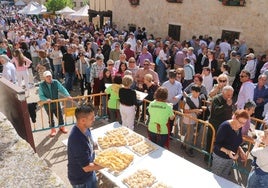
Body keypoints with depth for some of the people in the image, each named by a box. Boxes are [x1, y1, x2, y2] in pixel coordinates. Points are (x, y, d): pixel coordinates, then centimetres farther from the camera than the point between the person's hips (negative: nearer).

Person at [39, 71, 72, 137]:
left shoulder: (55, 82, -9)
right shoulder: (42, 85, -12)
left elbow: (62, 89, -10)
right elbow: (41, 96, -11)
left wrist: (67, 95, -24)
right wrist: (46, 99, -30)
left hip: (56, 103, 1)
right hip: (48, 105, -1)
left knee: (60, 115, 14)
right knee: (50, 117, 13)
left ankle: (61, 126, 38)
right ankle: (53, 129, 32)